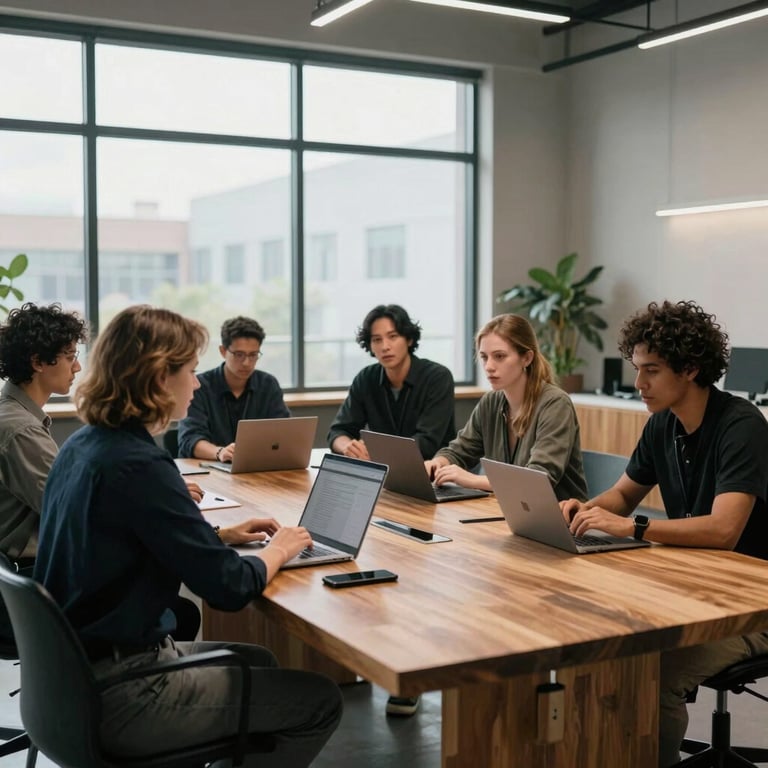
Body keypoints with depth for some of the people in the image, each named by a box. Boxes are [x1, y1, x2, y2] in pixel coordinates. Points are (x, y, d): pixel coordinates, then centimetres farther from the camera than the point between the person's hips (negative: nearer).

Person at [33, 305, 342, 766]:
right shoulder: (138, 465, -23)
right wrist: (278, 551, -1)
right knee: (321, 701, -3)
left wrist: (221, 536, 12)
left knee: (258, 663, 26)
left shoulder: (83, 445, 5)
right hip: (115, 695, -10)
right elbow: (229, 588, -21)